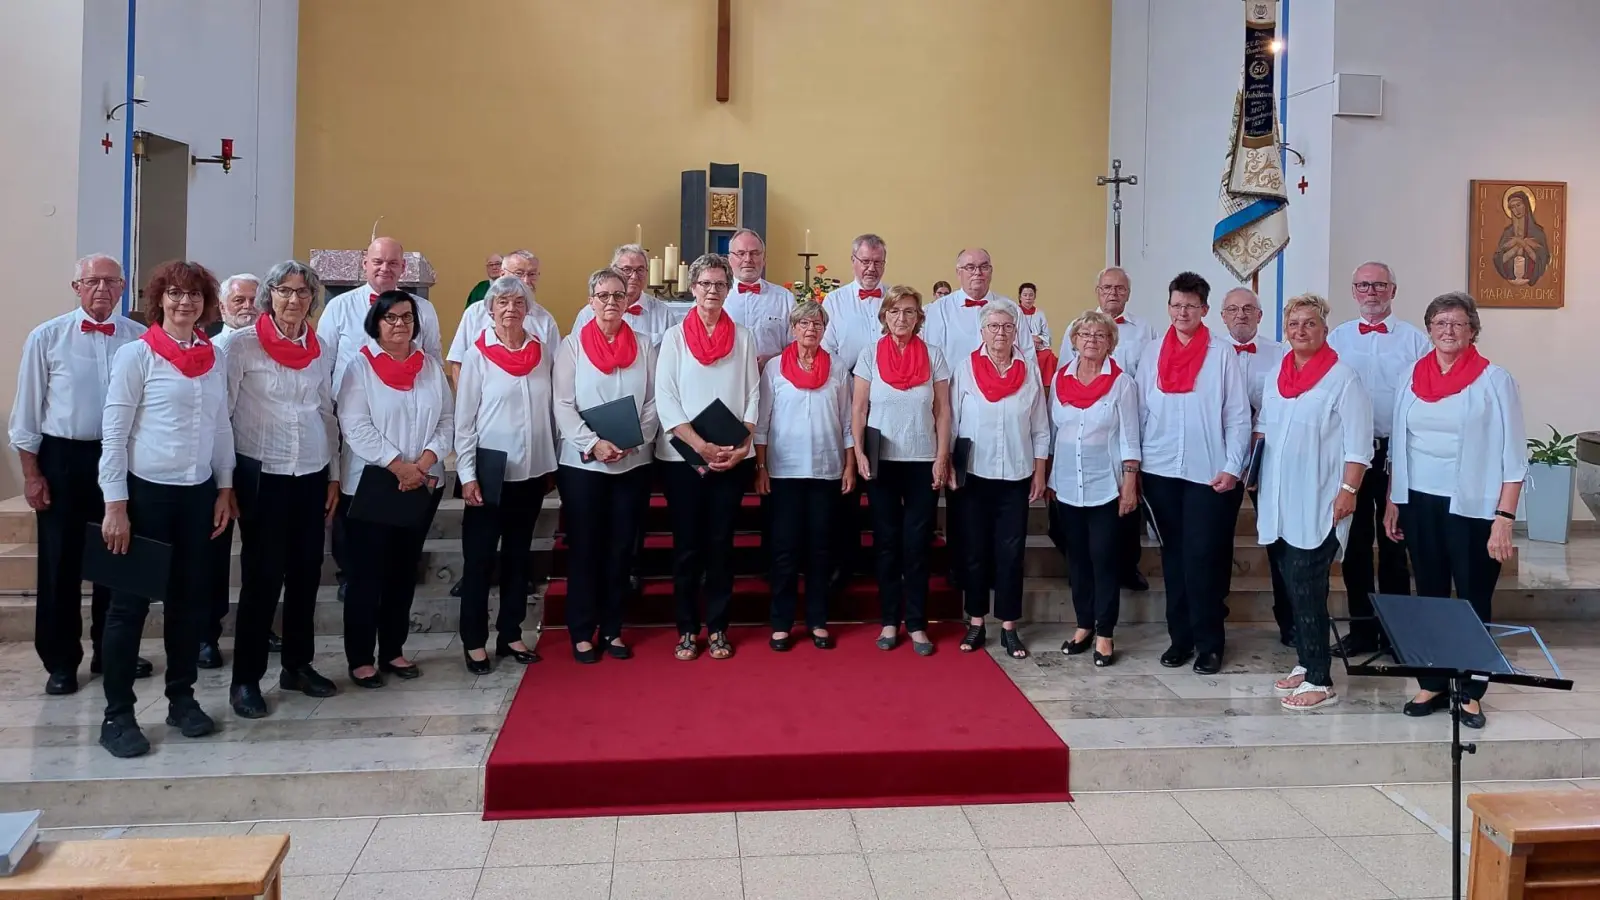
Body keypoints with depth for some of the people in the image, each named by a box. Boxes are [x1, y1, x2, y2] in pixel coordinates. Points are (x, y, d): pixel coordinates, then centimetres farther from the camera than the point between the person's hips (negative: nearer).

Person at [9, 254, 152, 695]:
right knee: (60, 563, 6)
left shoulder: (141, 338, -4)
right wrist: (32, 473, -2)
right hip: (63, 458, -1)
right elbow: (27, 410, 0)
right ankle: (60, 661, 21)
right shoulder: (47, 337, -4)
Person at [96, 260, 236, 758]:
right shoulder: (137, 353, -8)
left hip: (198, 493, 5)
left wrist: (225, 488, 9)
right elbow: (113, 431, -9)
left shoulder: (213, 357, 7)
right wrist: (115, 505, -13)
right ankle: (117, 714, 13)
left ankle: (181, 698, 26)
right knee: (130, 602, 3)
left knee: (190, 599, 12)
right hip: (146, 491, -5)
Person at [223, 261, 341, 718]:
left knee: (306, 572, 9)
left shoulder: (321, 351, 9)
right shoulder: (242, 344, -6)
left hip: (312, 475, 5)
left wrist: (334, 475, 13)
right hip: (262, 474, -5)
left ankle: (297, 664, 24)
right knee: (262, 576, -3)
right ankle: (246, 679, 9)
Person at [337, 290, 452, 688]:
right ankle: (360, 658, 11)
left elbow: (447, 420, 5)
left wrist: (425, 461, -11)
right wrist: (398, 466, -19)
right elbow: (355, 427, -13)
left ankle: (393, 650, 22)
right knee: (367, 574, 0)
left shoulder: (431, 365, 8)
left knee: (404, 571, 11)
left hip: (423, 485, 4)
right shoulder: (360, 367, -4)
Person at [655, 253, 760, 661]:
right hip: (682, 456, -1)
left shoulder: (742, 337, 7)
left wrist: (742, 446, -9)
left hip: (732, 457, 1)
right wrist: (701, 446, -15)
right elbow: (665, 399, -5)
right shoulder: (674, 336, 2)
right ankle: (687, 629, 13)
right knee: (687, 545, 3)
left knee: (721, 543, 5)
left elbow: (753, 396, 5)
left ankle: (718, 628, 14)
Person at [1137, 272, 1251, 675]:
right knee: (1173, 555, 10)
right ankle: (1180, 636, 19)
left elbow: (1238, 415, -3)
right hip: (1160, 470, 3)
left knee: (1202, 558, -3)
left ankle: (1209, 643, 8)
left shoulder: (1222, 354, -3)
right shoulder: (1152, 353, 6)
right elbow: (1141, 411, 8)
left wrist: (1232, 467, -9)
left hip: (1207, 471, -3)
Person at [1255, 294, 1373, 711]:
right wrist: (1253, 465, 8)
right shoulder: (1275, 376, 11)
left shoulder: (1343, 378, -9)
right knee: (1290, 586, 11)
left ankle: (1320, 681, 1)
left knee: (1307, 590, -7)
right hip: (1278, 501, 7)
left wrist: (1348, 491, -17)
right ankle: (1306, 662, 24)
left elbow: (1357, 445, -11)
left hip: (1318, 504, -6)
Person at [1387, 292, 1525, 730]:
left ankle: (1471, 693, 17)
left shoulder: (1494, 380, -6)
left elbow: (1513, 457, -8)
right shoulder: (1413, 378, 7)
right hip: (1420, 505, 4)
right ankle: (1432, 684, 22)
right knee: (1428, 598, 11)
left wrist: (1504, 519, -14)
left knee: (1473, 603, 5)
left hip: (1472, 509, -4)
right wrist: (1392, 503, 11)